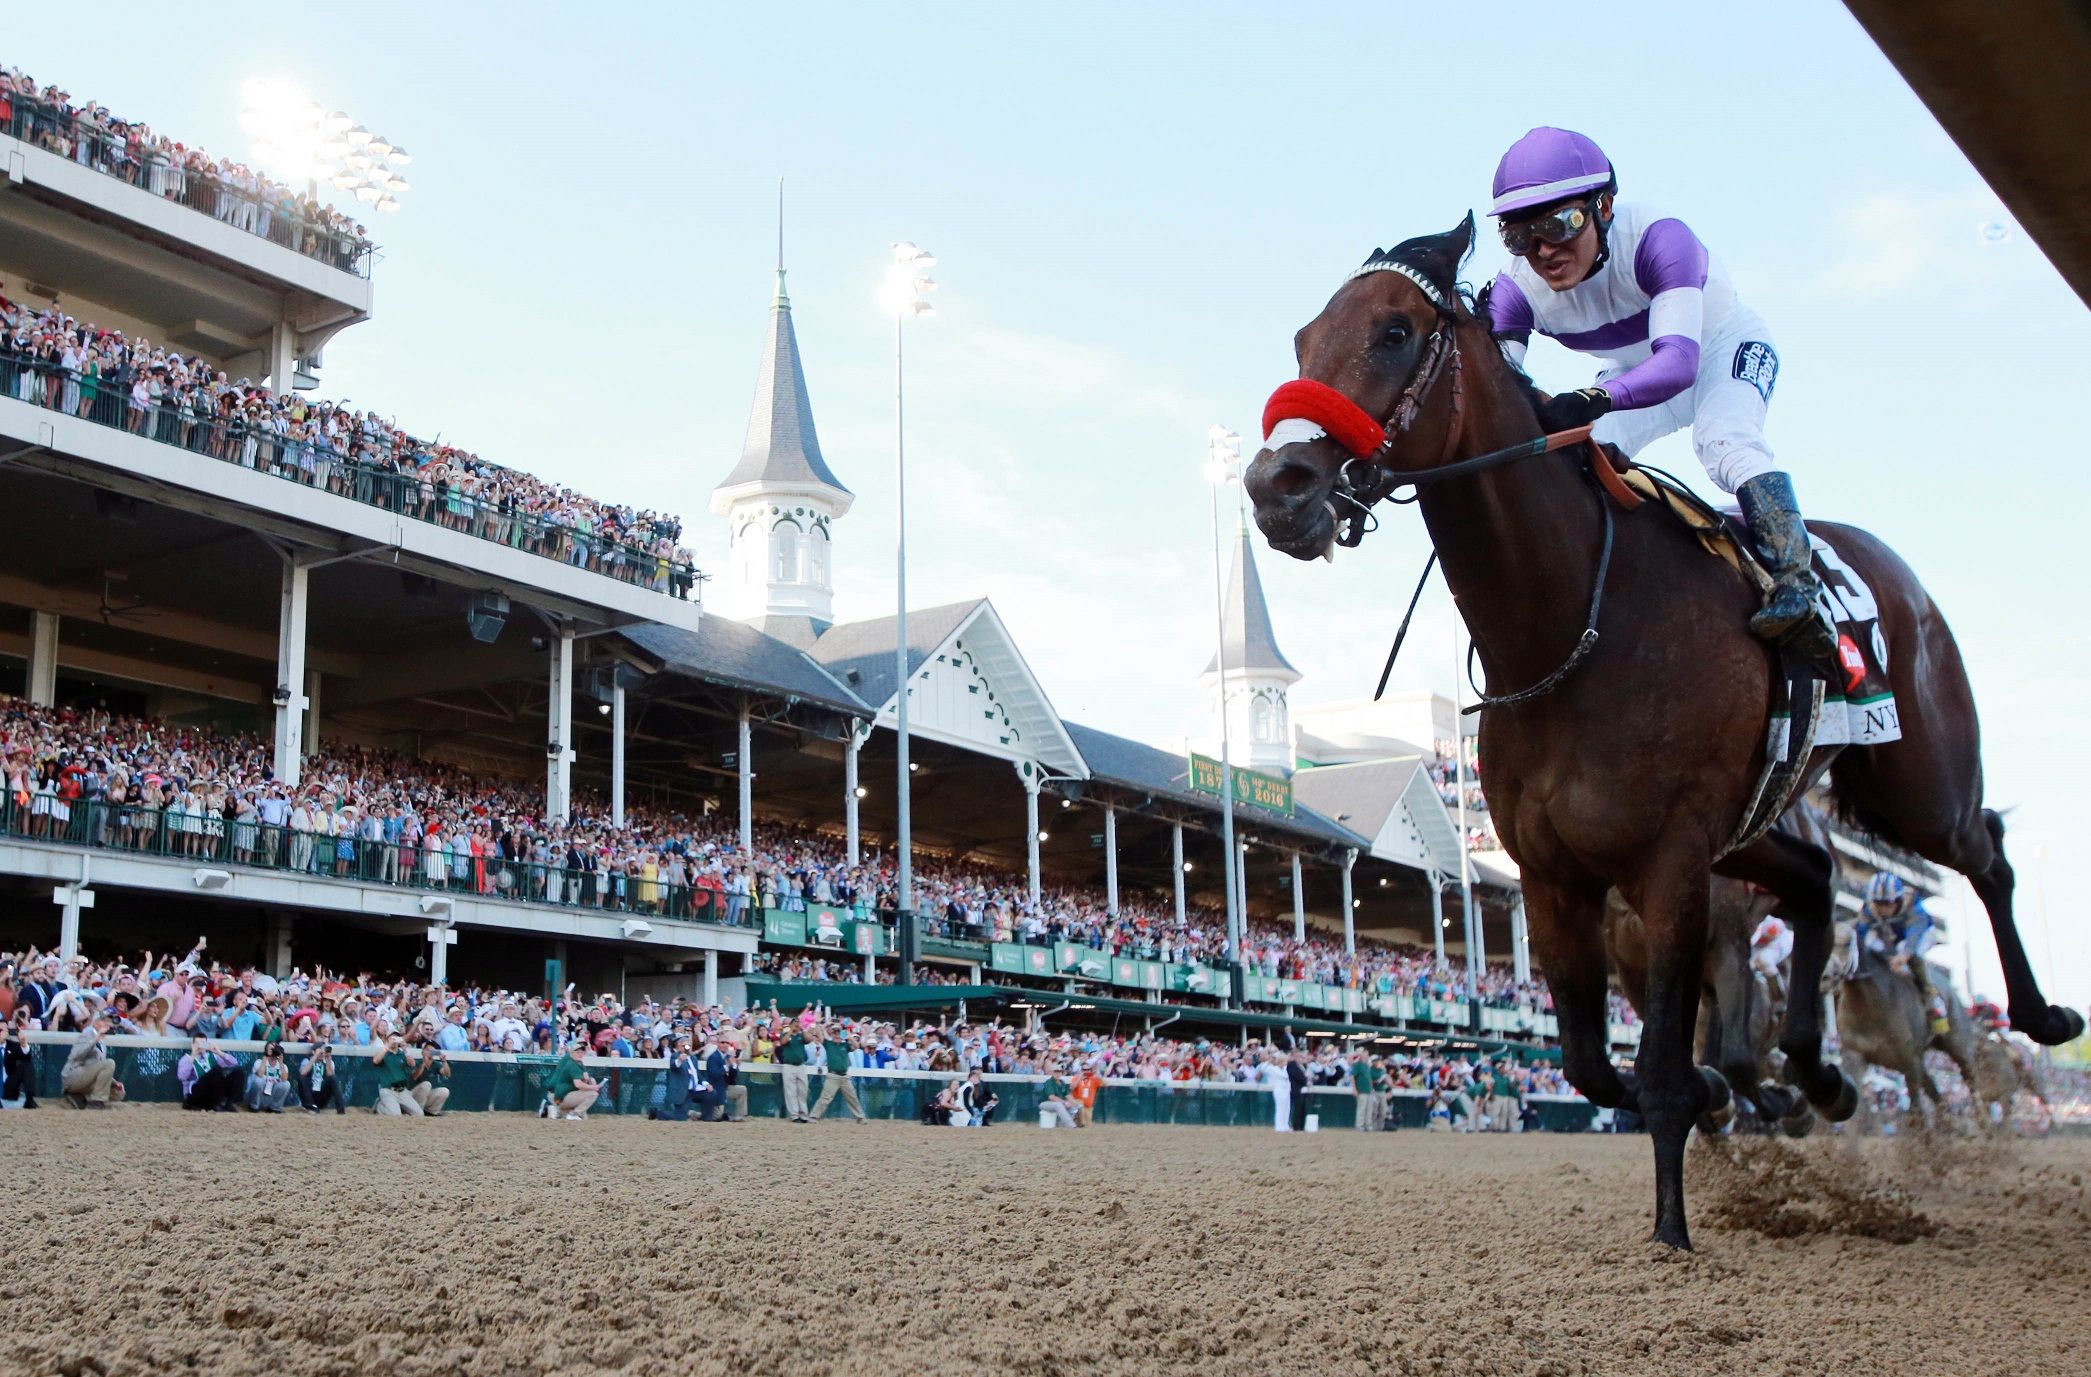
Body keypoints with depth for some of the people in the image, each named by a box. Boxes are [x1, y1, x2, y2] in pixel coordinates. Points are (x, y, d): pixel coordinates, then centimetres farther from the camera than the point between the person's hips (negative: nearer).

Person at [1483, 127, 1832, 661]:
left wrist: (1593, 400, -67)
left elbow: (1678, 361, -49)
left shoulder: (1658, 239, -39)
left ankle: (1796, 585, -35)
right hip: (1636, 375, 5)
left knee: (1725, 438, -33)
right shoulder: (1516, 290, -25)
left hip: (1727, 347, -5)